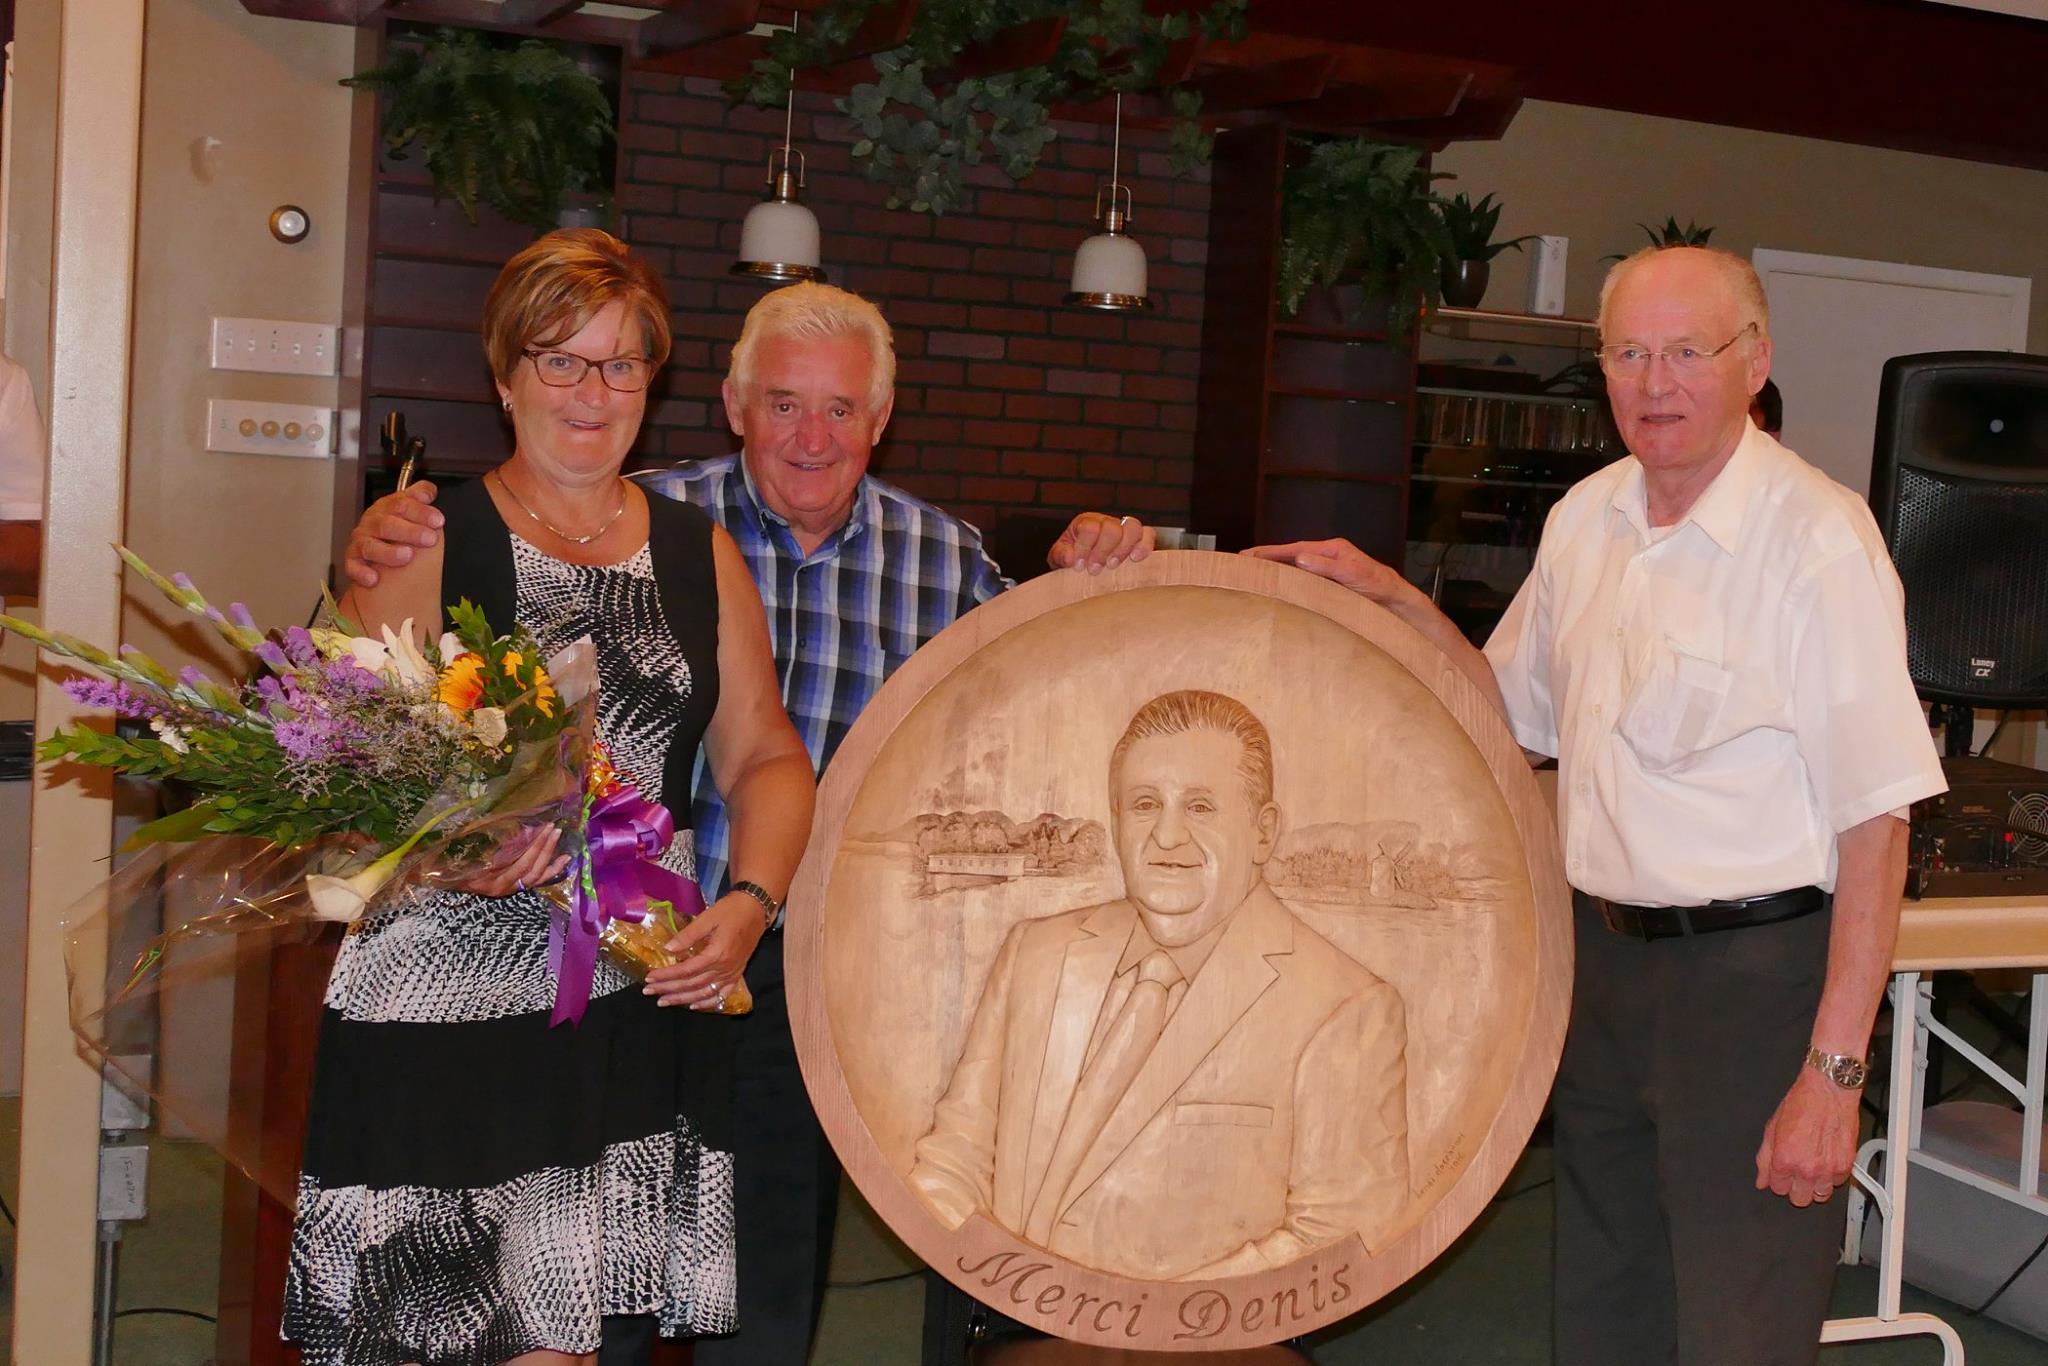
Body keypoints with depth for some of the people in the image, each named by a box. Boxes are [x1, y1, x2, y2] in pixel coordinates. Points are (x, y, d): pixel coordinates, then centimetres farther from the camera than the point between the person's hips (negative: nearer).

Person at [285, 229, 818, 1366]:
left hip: (636, 1004, 3)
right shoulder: (428, 545, 1)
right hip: (443, 1001, -3)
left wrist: (747, 905, -2)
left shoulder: (699, 554, 13)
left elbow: (765, 759, 14)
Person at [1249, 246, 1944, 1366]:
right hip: (1600, 953, 7)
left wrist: (1834, 1071, -22)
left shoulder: (1818, 538, -16)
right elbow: (1516, 709, 21)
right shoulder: (1586, 518, 7)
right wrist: (1393, 600, 6)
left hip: (1752, 973, -7)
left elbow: (1875, 821, -18)